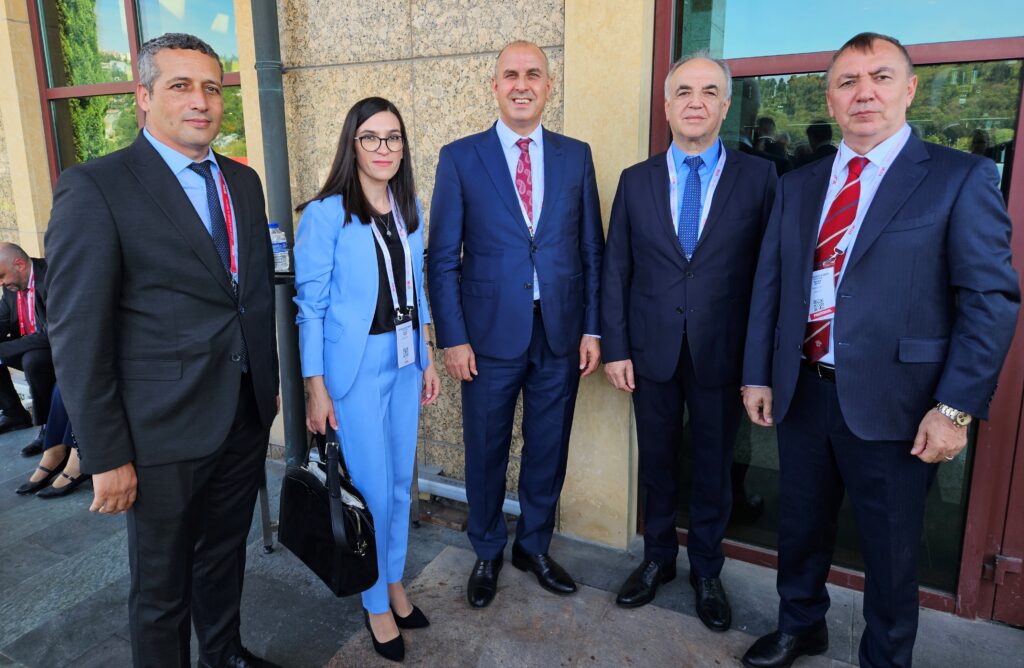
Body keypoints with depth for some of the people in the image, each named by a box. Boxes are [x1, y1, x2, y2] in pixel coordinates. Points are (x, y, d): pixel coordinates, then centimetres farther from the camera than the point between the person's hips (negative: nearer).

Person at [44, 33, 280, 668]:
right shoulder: (95, 187, -12)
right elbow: (78, 335, -14)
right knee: (162, 585, 14)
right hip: (166, 429, -6)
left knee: (225, 552, 24)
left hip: (246, 416, 6)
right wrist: (106, 456, -13)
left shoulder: (243, 181, 8)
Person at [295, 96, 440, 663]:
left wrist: (427, 359, 12)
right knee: (370, 488, 4)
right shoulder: (325, 214, -11)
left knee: (400, 480, 15)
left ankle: (394, 579, 37)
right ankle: (375, 602, 26)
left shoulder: (409, 210, 6)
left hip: (404, 362, 6)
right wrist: (315, 388, -12)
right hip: (354, 366, -5)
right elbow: (310, 305, -10)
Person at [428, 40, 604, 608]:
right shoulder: (460, 157, -1)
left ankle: (535, 547, 37)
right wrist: (454, 338, -8)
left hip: (560, 333, 2)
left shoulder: (576, 156, 6)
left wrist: (592, 329, 1)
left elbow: (592, 250, 7)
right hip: (491, 334, -2)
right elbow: (442, 257, -3)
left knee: (548, 451, 14)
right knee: (486, 453, 12)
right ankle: (487, 554, 35)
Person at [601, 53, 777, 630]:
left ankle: (707, 571, 36)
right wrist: (615, 347, -2)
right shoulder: (636, 180, 3)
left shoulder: (759, 177, -2)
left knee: (714, 468, 14)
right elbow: (616, 270, 2)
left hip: (722, 354, -1)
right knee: (657, 462, 15)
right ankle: (658, 558, 37)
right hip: (652, 351, 2)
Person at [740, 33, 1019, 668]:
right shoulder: (798, 186, 9)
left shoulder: (961, 179, -4)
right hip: (801, 393, 4)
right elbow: (769, 286, 9)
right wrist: (758, 374, 5)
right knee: (801, 529, 20)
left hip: (890, 403, -4)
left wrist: (956, 407, -14)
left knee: (890, 553, 13)